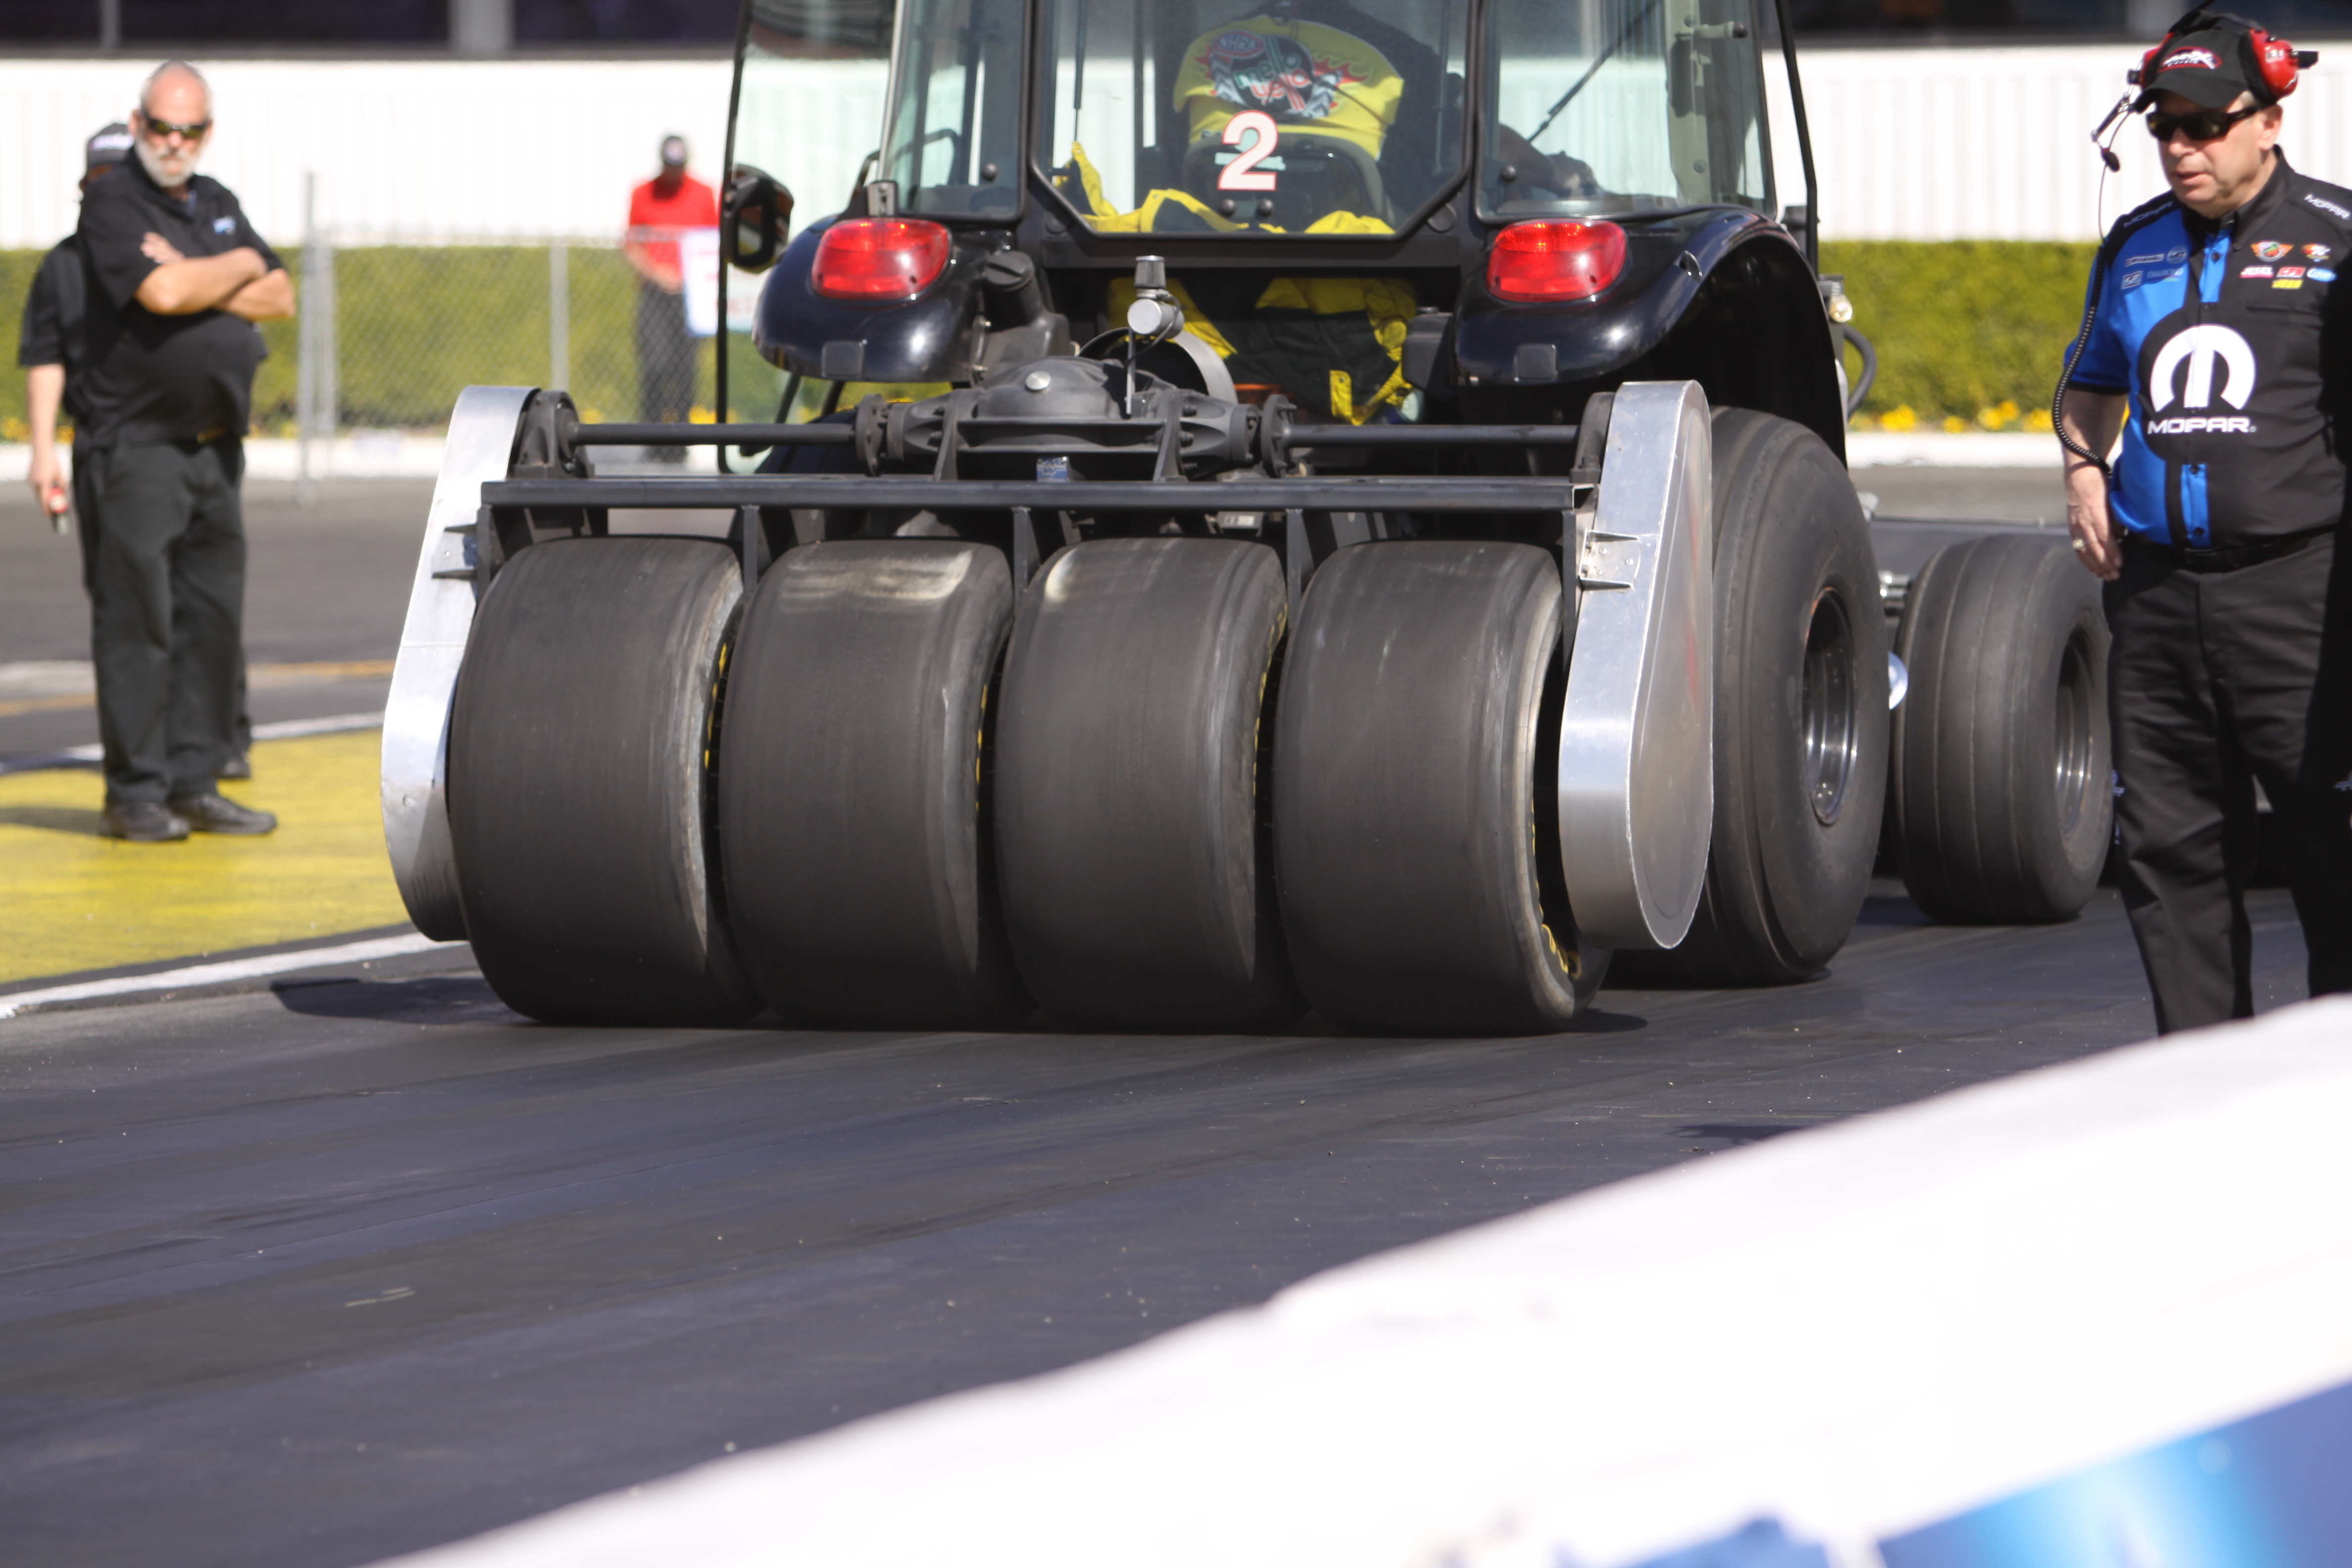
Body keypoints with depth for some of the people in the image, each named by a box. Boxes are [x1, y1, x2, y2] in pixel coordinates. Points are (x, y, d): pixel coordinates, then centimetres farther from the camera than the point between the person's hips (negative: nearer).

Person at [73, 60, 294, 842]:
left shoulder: (218, 204, 17)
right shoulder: (111, 205, -6)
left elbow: (281, 299, 9)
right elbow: (162, 292, -21)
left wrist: (198, 283, -7)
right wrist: (240, 267, -4)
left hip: (216, 447, 7)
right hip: (137, 447, -7)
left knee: (214, 621, 7)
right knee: (138, 621, -6)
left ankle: (194, 783, 13)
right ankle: (136, 795, -2)